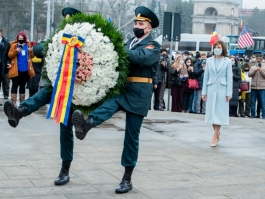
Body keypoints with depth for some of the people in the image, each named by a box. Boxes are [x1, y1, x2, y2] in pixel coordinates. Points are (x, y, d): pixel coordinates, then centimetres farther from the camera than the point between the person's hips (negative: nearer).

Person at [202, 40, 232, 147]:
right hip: (211, 89, 3)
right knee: (211, 112, 6)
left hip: (222, 90, -3)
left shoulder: (227, 61, 0)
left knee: (219, 113, -2)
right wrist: (204, 92, 4)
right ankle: (217, 133, 22)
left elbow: (229, 78, -1)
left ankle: (215, 137, 0)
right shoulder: (209, 60, 7)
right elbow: (206, 77, 8)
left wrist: (229, 93, -6)